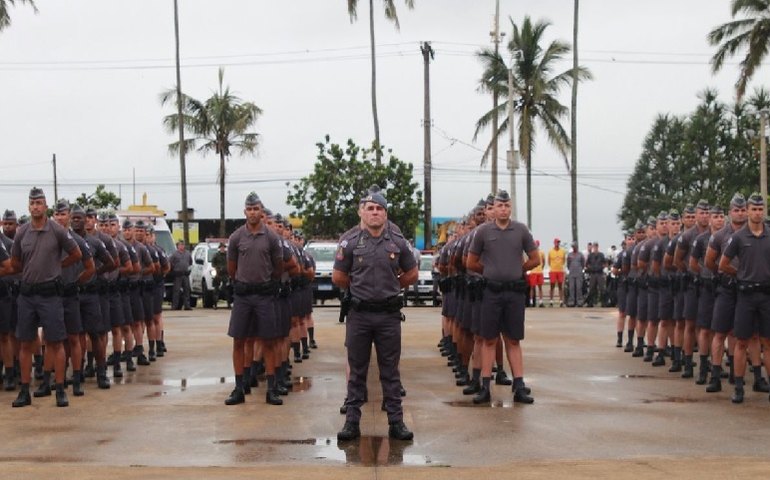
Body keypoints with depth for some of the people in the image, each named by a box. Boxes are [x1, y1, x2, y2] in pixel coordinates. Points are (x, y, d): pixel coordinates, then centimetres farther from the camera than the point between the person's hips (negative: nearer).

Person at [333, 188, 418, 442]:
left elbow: (411, 274, 15)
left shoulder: (398, 242, 4)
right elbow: (338, 278, 6)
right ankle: (352, 422, 11)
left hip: (389, 315, 1)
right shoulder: (350, 242, -1)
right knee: (357, 370, 6)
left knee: (390, 371, 6)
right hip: (359, 315, -1)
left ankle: (396, 422, 11)